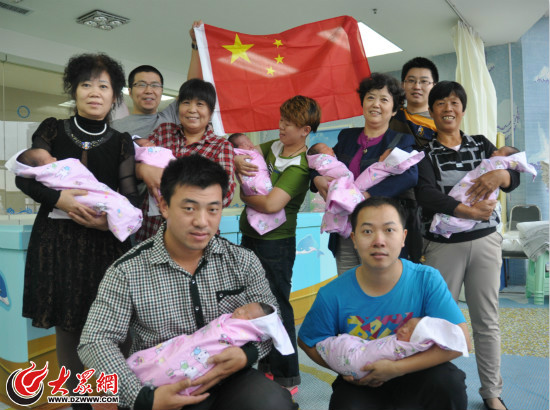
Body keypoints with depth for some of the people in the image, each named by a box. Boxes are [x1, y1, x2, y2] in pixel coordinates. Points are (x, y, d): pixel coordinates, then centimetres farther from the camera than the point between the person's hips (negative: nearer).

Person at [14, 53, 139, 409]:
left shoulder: (121, 143, 5)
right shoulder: (52, 130, 6)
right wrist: (59, 198, -18)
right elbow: (24, 176, 0)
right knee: (66, 327, 8)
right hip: (57, 240, 1)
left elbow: (131, 197, 1)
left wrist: (111, 220, -20)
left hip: (104, 243, 0)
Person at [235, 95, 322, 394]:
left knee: (277, 307, 2)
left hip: (275, 244, -8)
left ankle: (287, 377, 19)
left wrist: (244, 195, -11)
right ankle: (267, 366, 37)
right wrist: (237, 162, -10)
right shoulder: (272, 147, 4)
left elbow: (271, 204, -30)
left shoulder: (299, 167, -19)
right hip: (250, 237, 9)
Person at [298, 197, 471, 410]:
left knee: (448, 381, -29)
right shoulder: (333, 295, -17)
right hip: (360, 382, 1)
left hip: (413, 375, 0)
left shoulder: (427, 280, -18)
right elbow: (307, 342, -1)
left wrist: (396, 368, -26)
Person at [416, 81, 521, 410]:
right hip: (443, 244, -2)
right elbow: (426, 194, -15)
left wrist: (500, 175, -19)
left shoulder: (480, 143, 11)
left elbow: (515, 178, 3)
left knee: (488, 320, 9)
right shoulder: (425, 151, 0)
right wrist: (467, 211, -23)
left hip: (485, 240, 3)